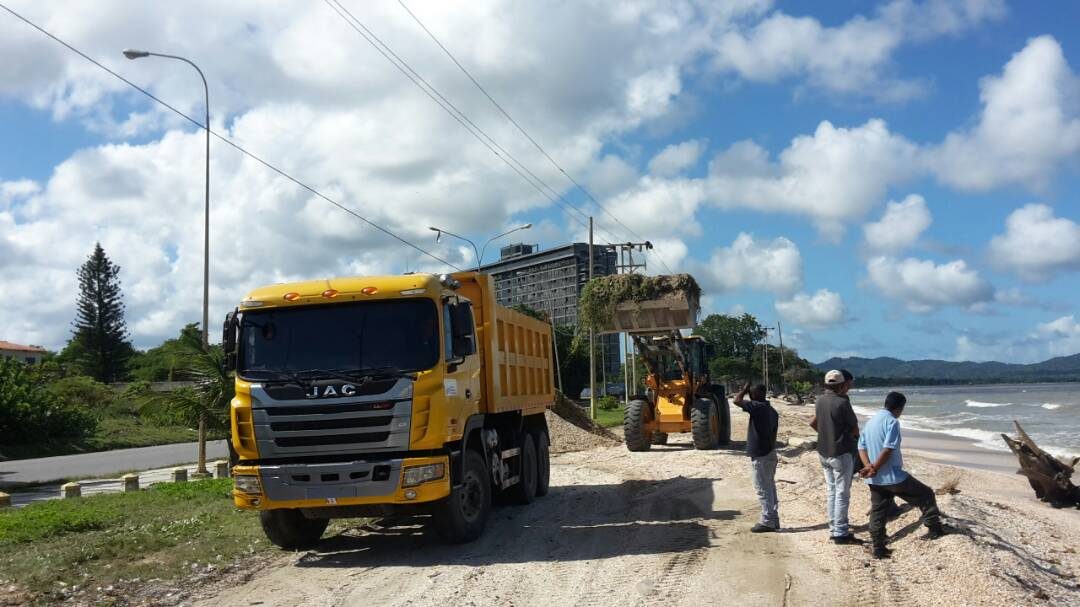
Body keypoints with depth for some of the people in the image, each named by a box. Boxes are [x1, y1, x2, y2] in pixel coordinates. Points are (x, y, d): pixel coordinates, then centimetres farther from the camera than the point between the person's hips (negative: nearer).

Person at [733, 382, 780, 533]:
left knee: (763, 489, -4)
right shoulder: (772, 411, 11)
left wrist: (744, 390, 1)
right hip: (770, 453, 9)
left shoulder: (758, 407, -16)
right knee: (770, 487, 13)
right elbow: (773, 433, 15)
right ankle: (774, 520, 18)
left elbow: (737, 401, -15)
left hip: (760, 455, -9)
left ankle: (767, 522, -1)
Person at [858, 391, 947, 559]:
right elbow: (888, 450, -22)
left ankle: (878, 548, 12)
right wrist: (875, 468, -15)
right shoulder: (892, 421, -14)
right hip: (892, 476, -8)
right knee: (926, 495, 11)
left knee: (877, 513, 12)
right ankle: (935, 529, 17)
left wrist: (868, 466, -7)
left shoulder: (870, 422, 12)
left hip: (875, 480, 8)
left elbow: (862, 447, 7)